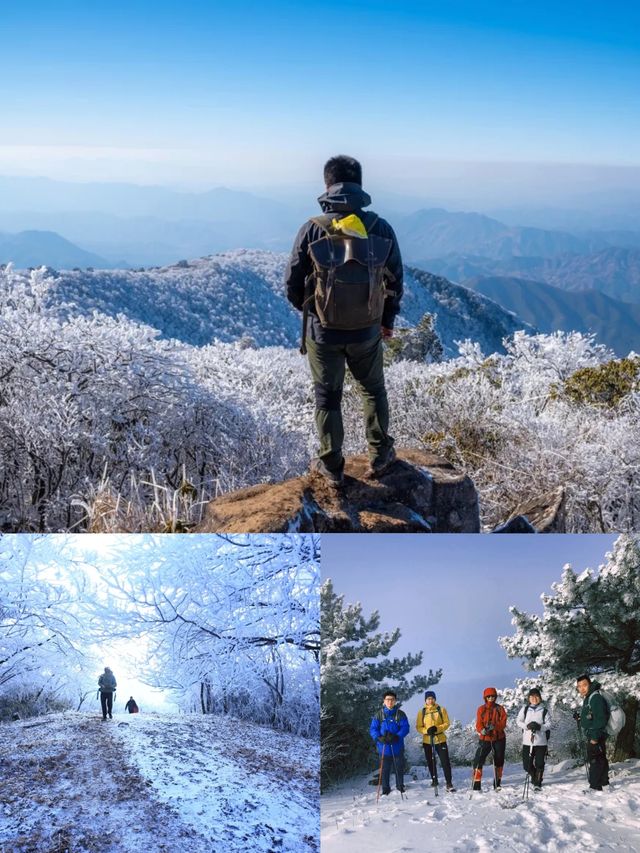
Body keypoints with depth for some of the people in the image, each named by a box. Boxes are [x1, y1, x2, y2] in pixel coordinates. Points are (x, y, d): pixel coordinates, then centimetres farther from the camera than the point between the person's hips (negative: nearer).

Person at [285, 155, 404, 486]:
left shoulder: (312, 230, -15)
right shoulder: (381, 229, -9)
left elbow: (293, 283, -7)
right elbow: (395, 281, 1)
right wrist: (388, 319, 18)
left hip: (323, 332, -1)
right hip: (368, 331, 1)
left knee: (327, 397, 14)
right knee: (373, 390, 22)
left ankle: (332, 466, 23)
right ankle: (380, 456, 30)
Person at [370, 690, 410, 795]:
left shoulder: (400, 714, 0)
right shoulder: (379, 714, 1)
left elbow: (405, 728, -6)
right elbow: (373, 729, 1)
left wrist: (397, 736, -22)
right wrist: (379, 737, -18)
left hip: (397, 747, 0)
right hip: (384, 747, 0)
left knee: (399, 768, 10)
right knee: (384, 769, 6)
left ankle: (400, 788, 26)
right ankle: (385, 790, 17)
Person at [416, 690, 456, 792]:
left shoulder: (441, 710, 0)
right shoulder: (421, 712, 2)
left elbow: (447, 723, -2)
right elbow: (418, 727, 2)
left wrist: (437, 728, -18)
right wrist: (426, 730, -18)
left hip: (440, 740, -2)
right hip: (427, 741, 2)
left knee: (445, 762, -7)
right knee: (431, 762, 12)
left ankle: (449, 783, -4)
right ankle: (434, 780, 30)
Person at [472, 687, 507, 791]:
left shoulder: (500, 709, 2)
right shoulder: (481, 709, 1)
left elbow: (503, 723, -6)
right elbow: (478, 723, -6)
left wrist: (494, 726, -26)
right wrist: (482, 730, -28)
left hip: (499, 739, 1)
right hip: (485, 739, -1)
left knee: (499, 761, 12)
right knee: (478, 760, -12)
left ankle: (497, 783, 28)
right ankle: (476, 784, -9)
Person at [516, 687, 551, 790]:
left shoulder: (544, 710, 1)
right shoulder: (524, 709, 4)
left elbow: (548, 724, 0)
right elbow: (519, 721, 5)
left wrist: (539, 727, -19)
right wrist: (527, 726, -13)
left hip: (541, 742, -1)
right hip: (527, 741, 1)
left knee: (539, 764, -1)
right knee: (527, 765, 5)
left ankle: (537, 783, 15)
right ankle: (534, 776, 35)